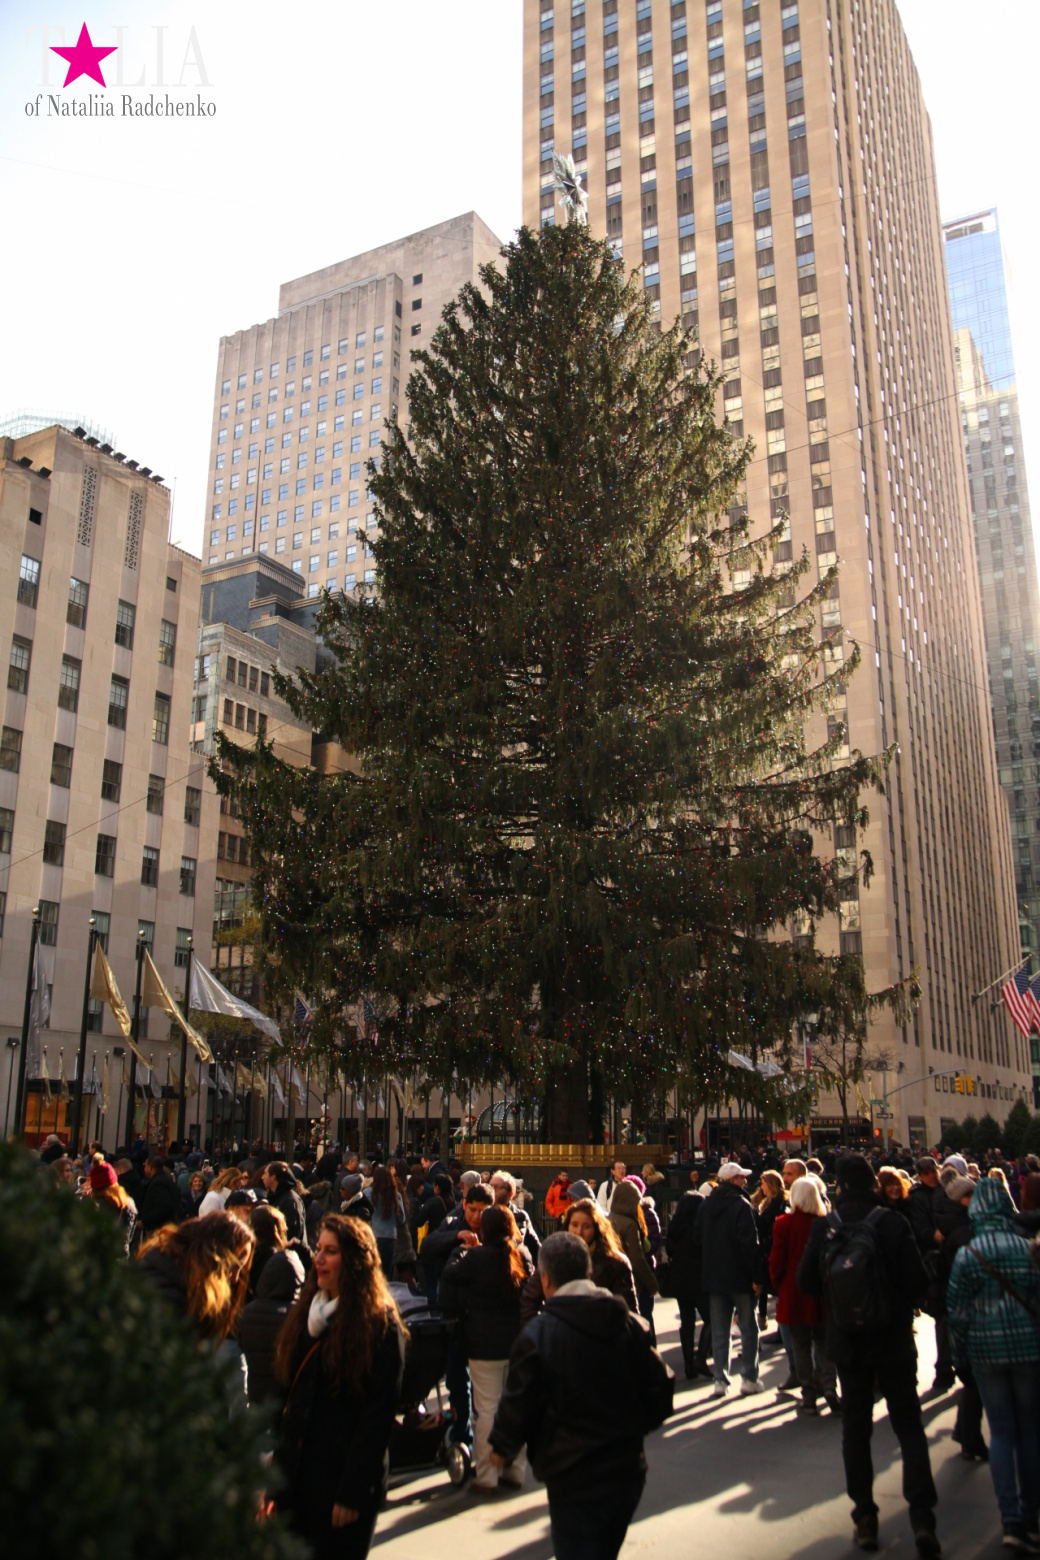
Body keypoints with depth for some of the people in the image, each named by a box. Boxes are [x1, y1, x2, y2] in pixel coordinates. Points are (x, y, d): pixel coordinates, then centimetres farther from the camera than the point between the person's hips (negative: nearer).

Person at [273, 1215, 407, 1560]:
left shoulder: (380, 1325, -12)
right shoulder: (307, 1311, 7)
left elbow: (379, 1415, -13)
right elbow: (288, 1395, 9)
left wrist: (352, 1491, -15)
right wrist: (278, 1461, 4)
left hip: (344, 1479, -6)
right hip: (297, 1476, 6)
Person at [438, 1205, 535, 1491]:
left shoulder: (477, 1257, -14)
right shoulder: (523, 1255, 0)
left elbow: (450, 1274, -4)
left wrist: (461, 1250, 11)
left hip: (485, 1344, -5)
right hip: (518, 1341, 5)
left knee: (486, 1410, 2)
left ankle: (486, 1476, 8)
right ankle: (515, 1470, 22)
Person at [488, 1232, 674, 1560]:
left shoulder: (537, 1335, -16)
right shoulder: (631, 1324, -4)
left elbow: (518, 1406, -12)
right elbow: (660, 1391, 1)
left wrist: (502, 1449, 8)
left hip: (574, 1480, -5)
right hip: (628, 1471, 5)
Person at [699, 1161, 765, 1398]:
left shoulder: (707, 1206, 6)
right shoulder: (741, 1206, -15)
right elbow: (751, 1244, -19)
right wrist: (757, 1277, -14)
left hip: (713, 1278, 6)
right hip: (740, 1278, -5)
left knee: (719, 1331, 9)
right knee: (748, 1329, 7)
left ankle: (720, 1380, 9)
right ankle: (749, 1379, 9)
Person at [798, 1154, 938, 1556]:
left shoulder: (824, 1227, -9)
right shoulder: (892, 1223, -15)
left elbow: (806, 1281, -2)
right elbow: (918, 1283, -13)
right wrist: (900, 1303, 8)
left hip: (847, 1342, 2)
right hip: (894, 1341, -2)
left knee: (855, 1428, 13)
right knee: (908, 1425, 8)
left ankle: (865, 1518, 16)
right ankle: (922, 1518, 0)